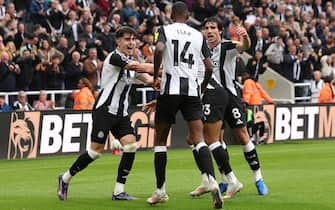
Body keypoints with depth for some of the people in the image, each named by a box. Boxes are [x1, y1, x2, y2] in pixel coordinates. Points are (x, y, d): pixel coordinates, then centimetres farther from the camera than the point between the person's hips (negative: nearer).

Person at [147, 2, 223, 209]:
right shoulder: (198, 36, 11)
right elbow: (209, 67, 8)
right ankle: (212, 180, -29)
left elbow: (159, 50, -17)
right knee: (198, 139, -5)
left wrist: (156, 76, -3)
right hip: (192, 90, 2)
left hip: (170, 89, -2)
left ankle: (160, 190, 14)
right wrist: (202, 88, 25)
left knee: (160, 140, 12)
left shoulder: (165, 30, 3)